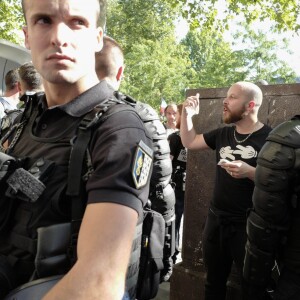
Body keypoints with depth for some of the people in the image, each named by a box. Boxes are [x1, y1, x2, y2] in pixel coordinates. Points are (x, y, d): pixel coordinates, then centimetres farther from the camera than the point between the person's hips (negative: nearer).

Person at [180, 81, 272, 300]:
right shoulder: (223, 134, 9)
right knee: (213, 282, 21)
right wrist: (187, 113, 4)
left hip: (248, 225, -6)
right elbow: (189, 142, 17)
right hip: (216, 219, 7)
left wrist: (249, 171, -29)